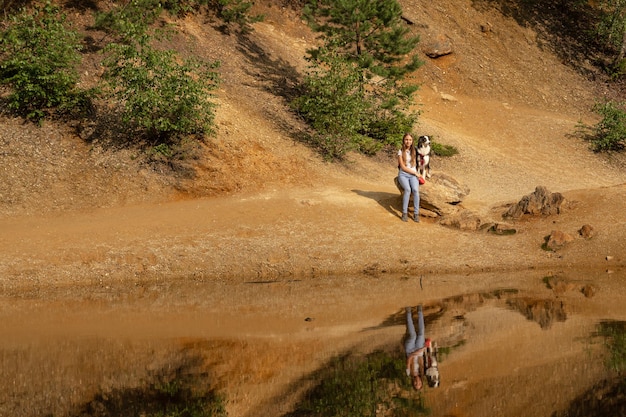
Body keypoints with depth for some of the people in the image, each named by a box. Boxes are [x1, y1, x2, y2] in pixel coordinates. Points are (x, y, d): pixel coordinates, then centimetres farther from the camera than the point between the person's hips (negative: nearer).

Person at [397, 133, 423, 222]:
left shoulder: (414, 151, 10)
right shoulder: (401, 152, 0)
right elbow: (403, 167, -5)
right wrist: (415, 173, -7)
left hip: (413, 175, 2)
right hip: (403, 174, -2)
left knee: (415, 190, -28)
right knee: (408, 189, -32)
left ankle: (416, 214, -26)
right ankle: (404, 213, -28)